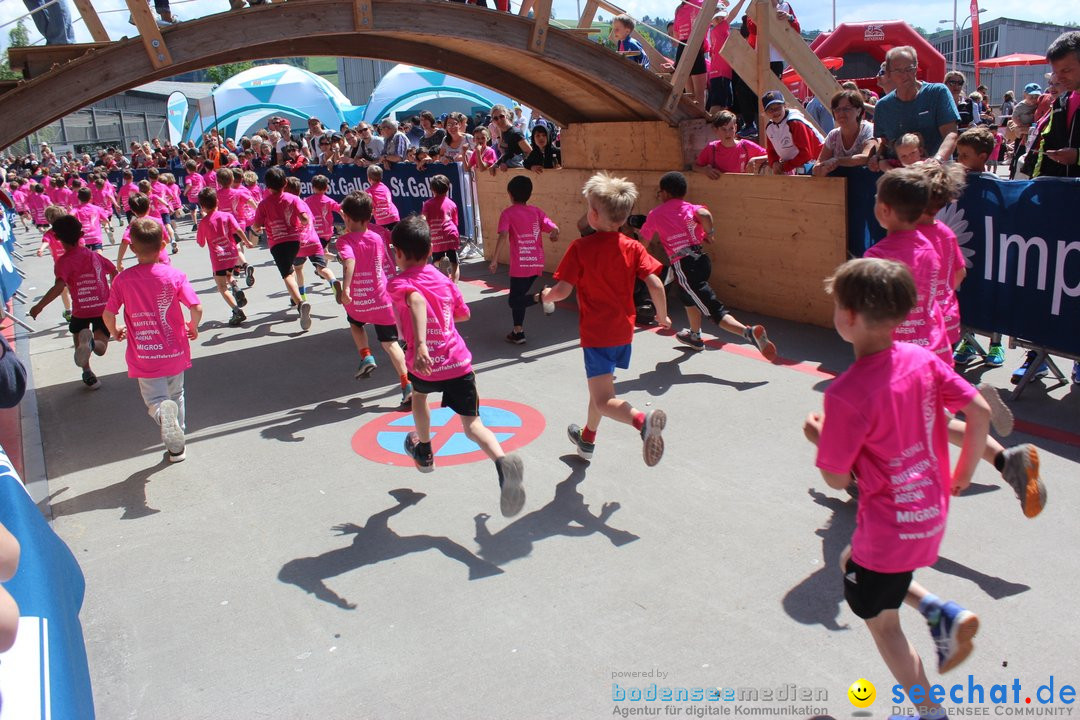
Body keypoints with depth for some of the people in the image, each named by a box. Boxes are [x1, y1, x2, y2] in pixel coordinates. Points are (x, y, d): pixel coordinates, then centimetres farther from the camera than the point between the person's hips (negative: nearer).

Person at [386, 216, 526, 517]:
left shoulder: (398, 283, -7)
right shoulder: (444, 279, 11)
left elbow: (417, 301, -31)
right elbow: (463, 314, 23)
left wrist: (420, 345, -42)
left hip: (425, 364, -3)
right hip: (458, 362, 3)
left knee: (418, 393, 32)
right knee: (472, 424, 1)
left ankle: (424, 452, 51)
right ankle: (503, 461, -29)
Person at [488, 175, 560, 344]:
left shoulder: (507, 213, -3)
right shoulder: (536, 211, 8)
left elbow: (503, 235, -18)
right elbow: (555, 230, -1)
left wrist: (494, 260, -16)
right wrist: (552, 236, 22)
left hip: (520, 265, -5)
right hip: (537, 263, 6)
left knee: (514, 300, 2)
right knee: (517, 297, 18)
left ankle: (541, 296, -23)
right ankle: (518, 332, 19)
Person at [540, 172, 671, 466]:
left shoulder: (580, 247, -14)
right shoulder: (633, 247, -3)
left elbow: (563, 290, -15)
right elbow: (655, 284, -9)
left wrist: (547, 296, 8)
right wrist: (662, 316, 7)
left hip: (596, 334, -6)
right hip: (623, 331, 6)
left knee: (604, 400, -6)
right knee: (599, 384, 27)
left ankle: (643, 420, -36)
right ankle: (587, 439, 46)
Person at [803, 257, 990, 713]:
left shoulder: (846, 394, -27)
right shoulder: (921, 359, -7)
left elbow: (837, 479, -19)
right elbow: (980, 411, -2)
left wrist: (819, 437, 1)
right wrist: (963, 473, 11)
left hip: (889, 529, -7)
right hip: (931, 513, 8)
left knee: (882, 623, 16)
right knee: (852, 563, 30)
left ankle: (932, 712, 29)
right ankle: (943, 614, 18)